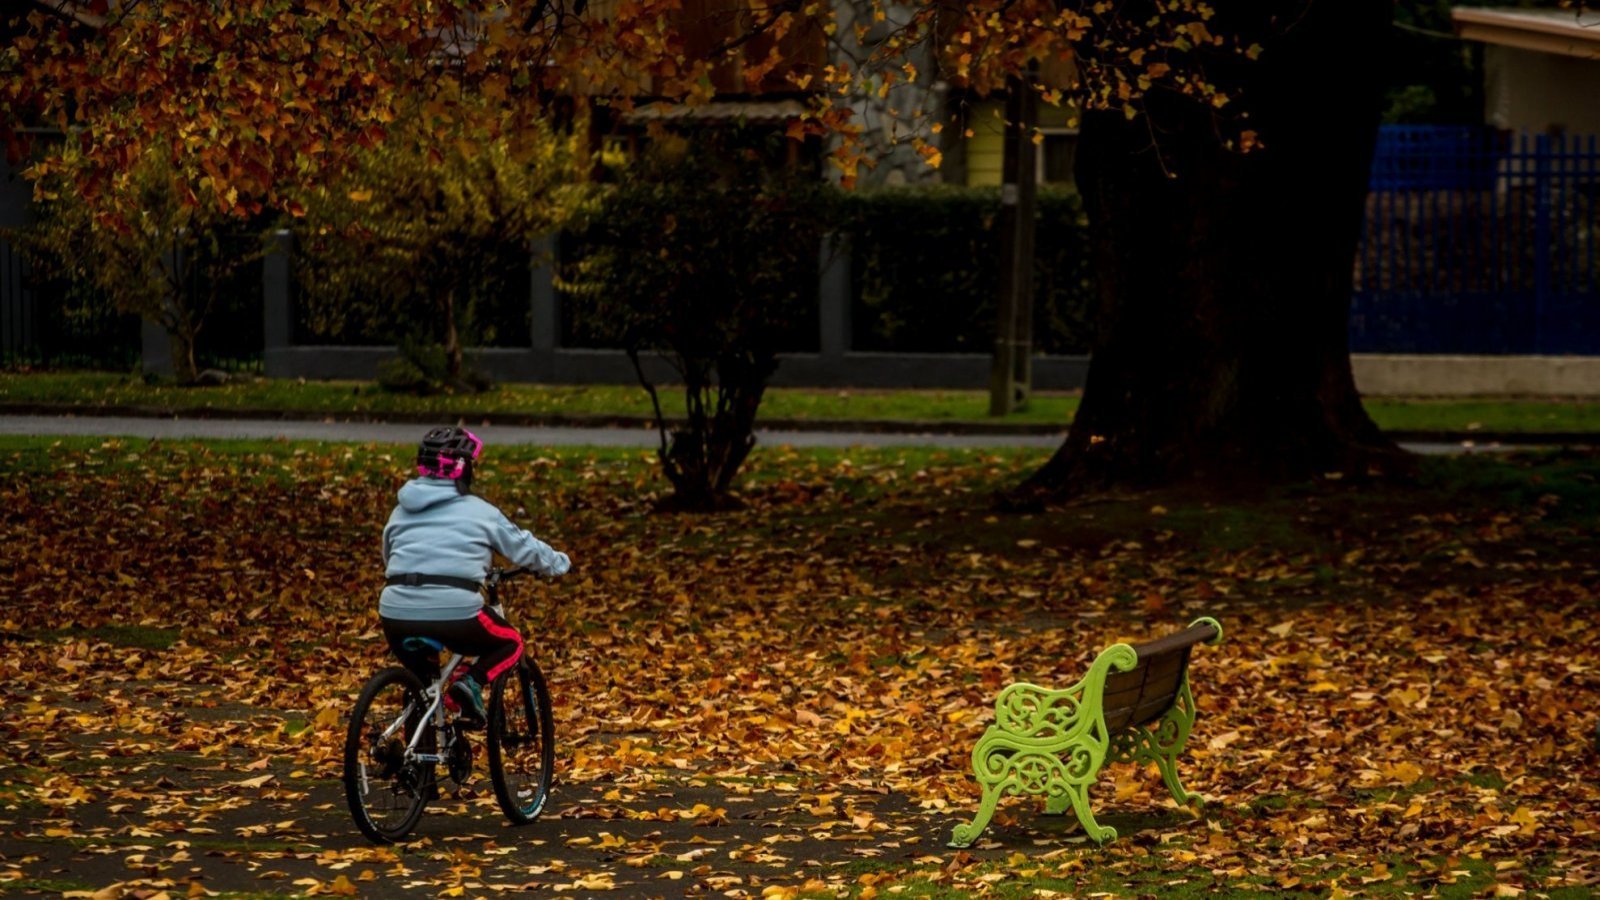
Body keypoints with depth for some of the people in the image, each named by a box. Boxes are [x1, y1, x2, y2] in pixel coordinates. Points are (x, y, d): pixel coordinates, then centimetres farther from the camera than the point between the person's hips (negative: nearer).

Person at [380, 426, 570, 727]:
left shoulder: (401, 512, 18)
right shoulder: (479, 512, 7)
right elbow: (523, 547, 17)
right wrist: (559, 564, 37)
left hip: (397, 614, 5)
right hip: (454, 613, -4)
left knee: (420, 670, 36)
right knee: (510, 643, 21)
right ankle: (471, 683, -4)